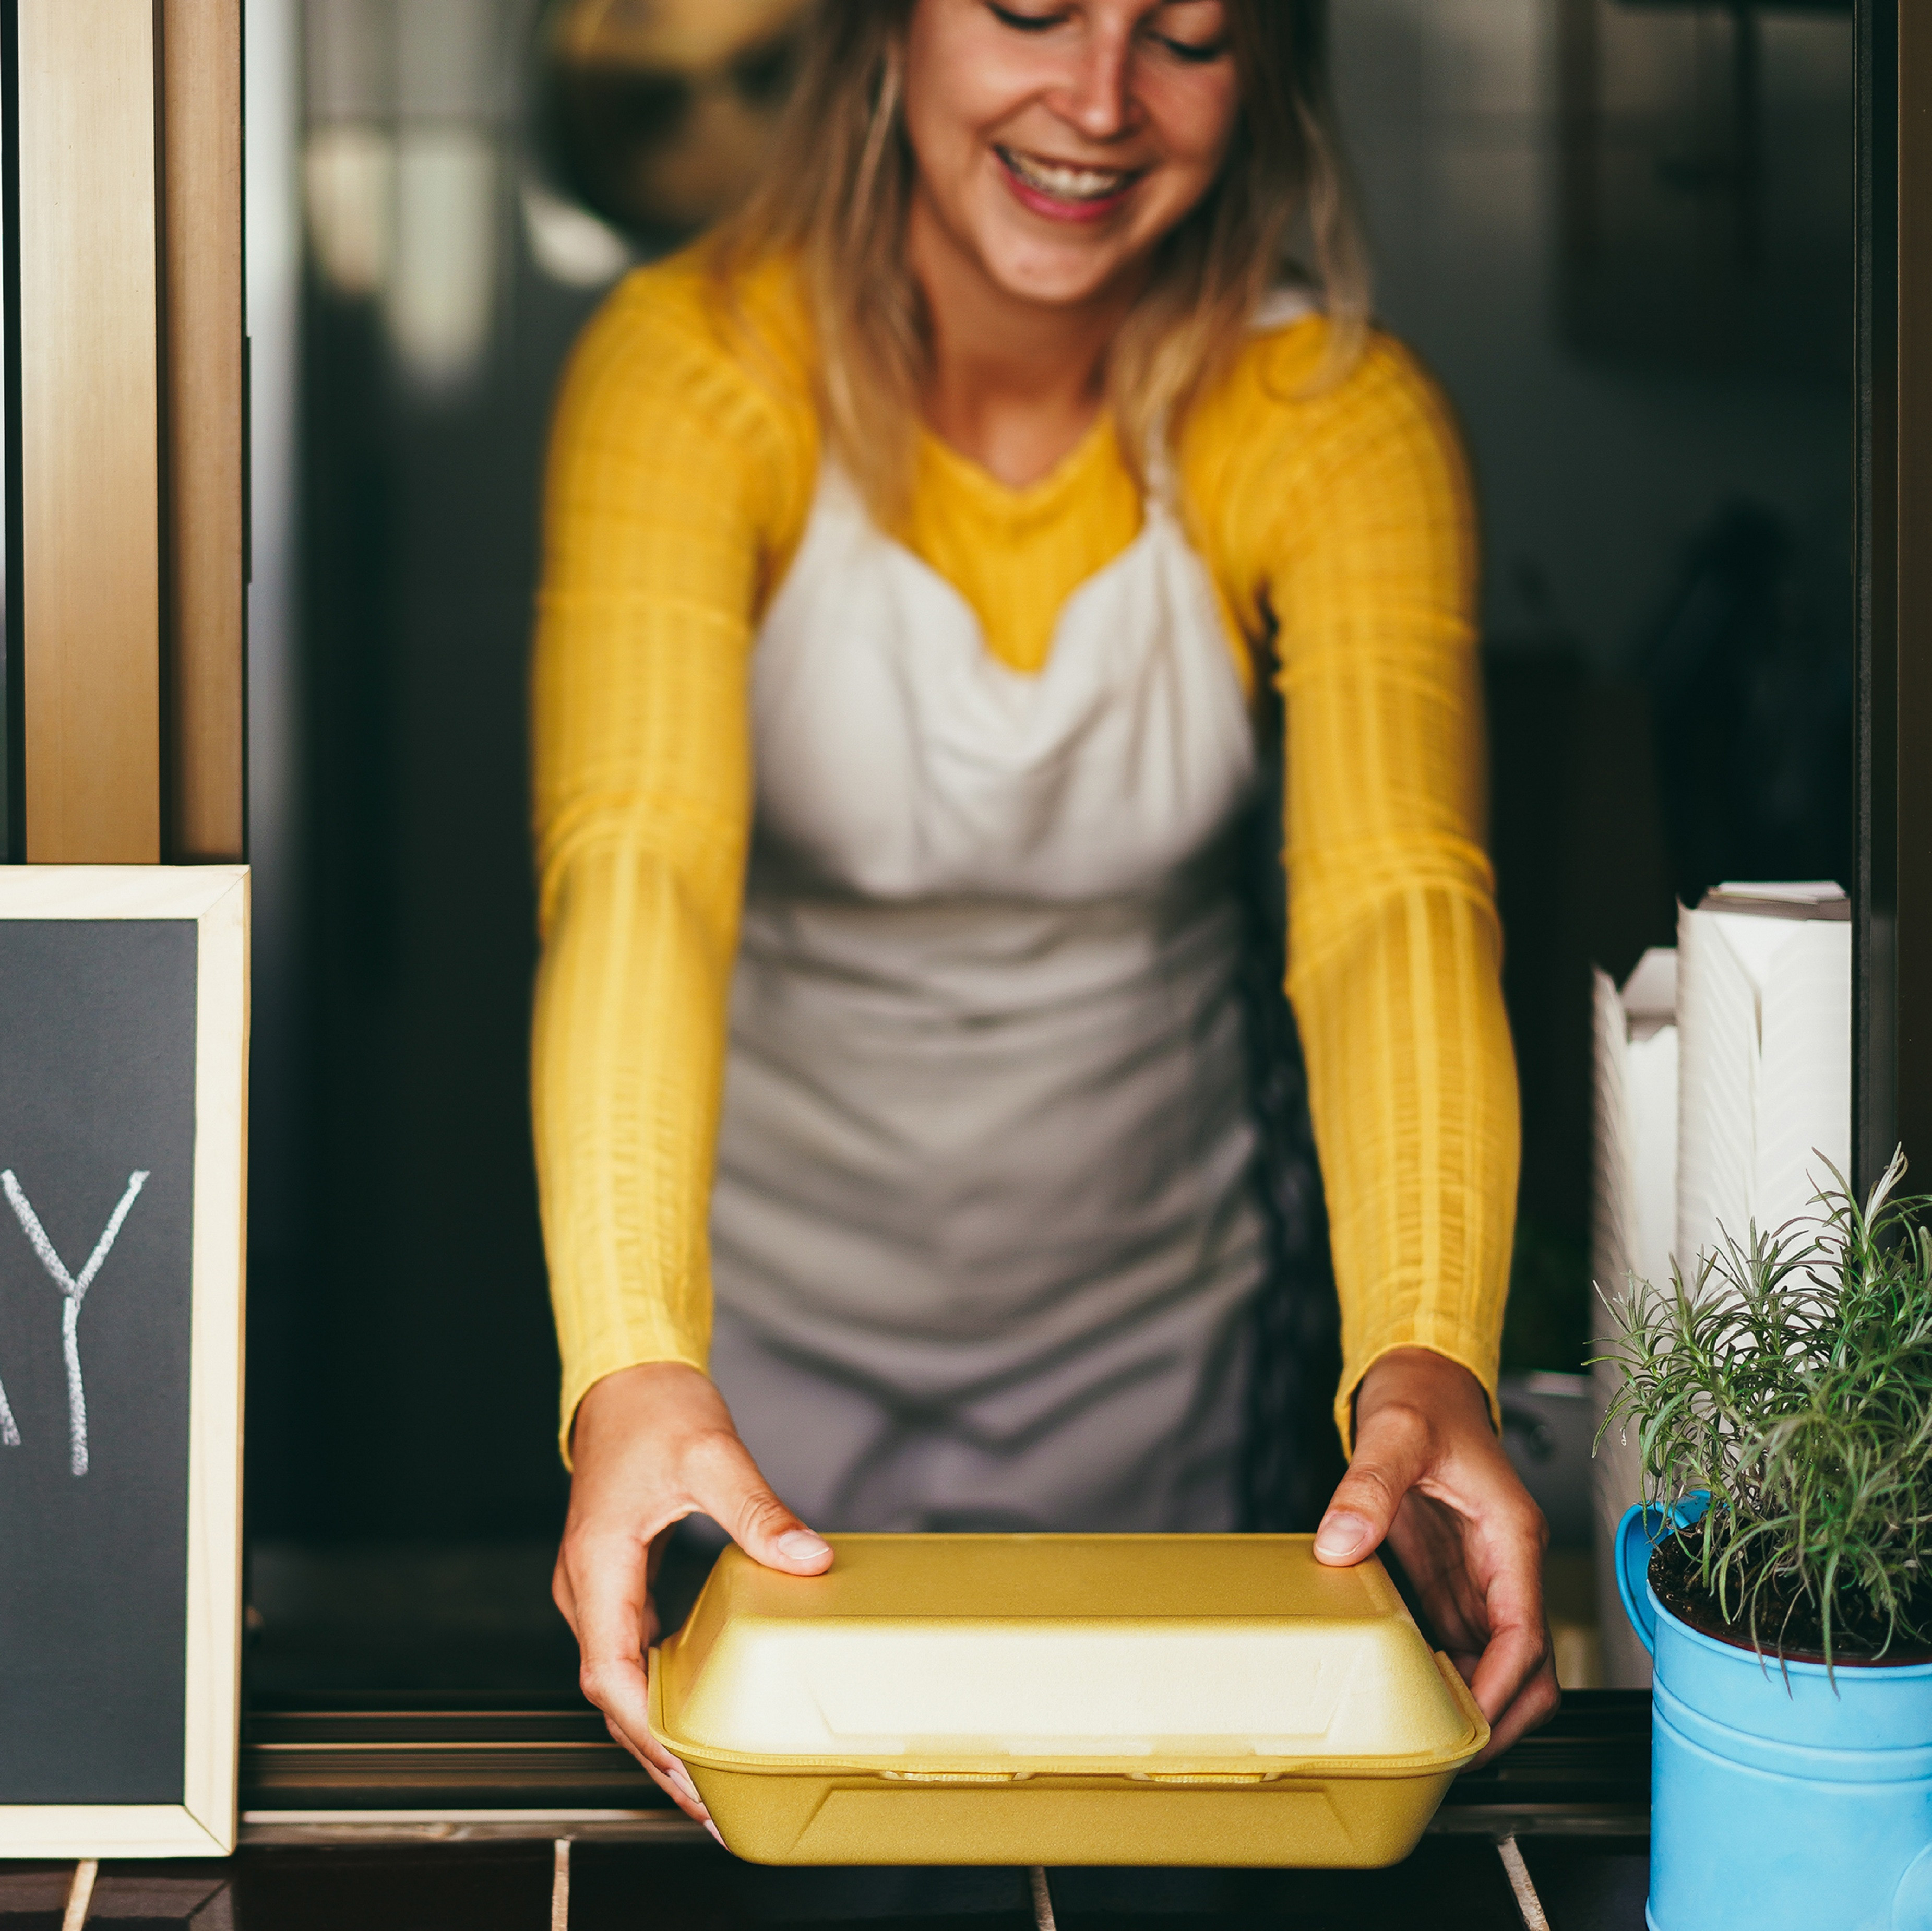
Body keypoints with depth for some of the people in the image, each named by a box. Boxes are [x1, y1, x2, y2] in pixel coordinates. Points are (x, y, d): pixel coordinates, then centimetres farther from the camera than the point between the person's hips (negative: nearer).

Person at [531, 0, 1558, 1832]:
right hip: (761, 1305, -1)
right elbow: (636, 863, -36)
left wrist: (1425, 1361, -47)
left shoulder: (1336, 417, -16)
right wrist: (632, 1370, -52)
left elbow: (1396, 904, -29)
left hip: (1139, 1331, 2)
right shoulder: (693, 368, -22)